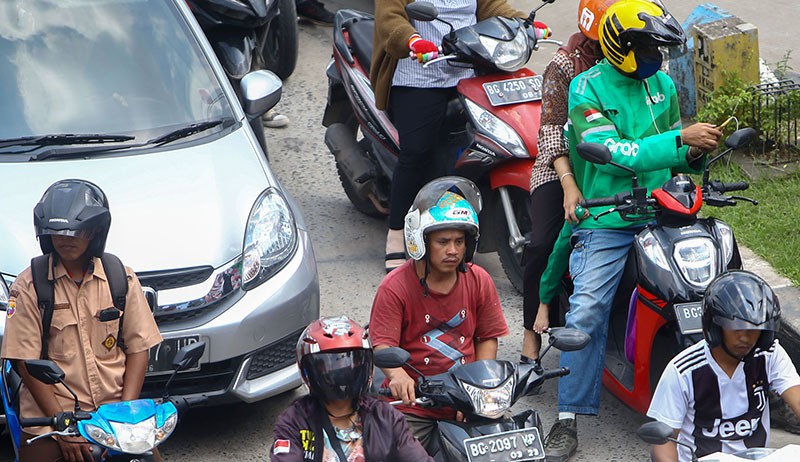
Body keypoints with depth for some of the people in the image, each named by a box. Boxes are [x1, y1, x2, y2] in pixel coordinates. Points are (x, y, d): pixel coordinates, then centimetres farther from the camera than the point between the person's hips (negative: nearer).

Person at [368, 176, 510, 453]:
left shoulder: (479, 281, 5)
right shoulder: (395, 287, -7)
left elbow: (489, 337, 9)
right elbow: (383, 344, -14)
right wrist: (398, 376, -36)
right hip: (413, 401, -3)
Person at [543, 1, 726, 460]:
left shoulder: (663, 83, 15)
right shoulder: (587, 88, -5)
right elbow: (613, 153, -18)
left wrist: (694, 157, 1)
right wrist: (680, 139, -22)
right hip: (607, 221, -5)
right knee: (587, 311, -18)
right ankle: (568, 421, -12)